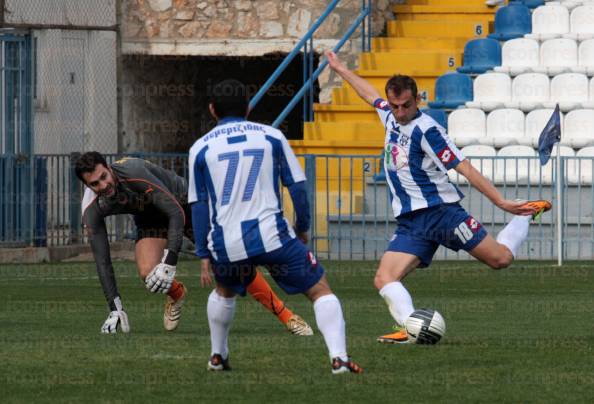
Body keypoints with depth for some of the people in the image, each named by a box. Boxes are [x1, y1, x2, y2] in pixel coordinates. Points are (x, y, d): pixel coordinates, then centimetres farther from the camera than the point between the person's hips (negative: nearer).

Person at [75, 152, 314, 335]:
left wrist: (169, 263, -41)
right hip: (150, 219, 4)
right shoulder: (92, 210, -22)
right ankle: (175, 294, 15)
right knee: (148, 274, -23)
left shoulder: (135, 173, -38)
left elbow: (176, 212, -35)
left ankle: (285, 315, -1)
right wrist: (114, 309, -20)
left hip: (184, 204, -4)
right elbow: (102, 260, -16)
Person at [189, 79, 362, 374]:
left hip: (226, 244, 2)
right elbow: (297, 185, 6)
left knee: (224, 292, 34)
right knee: (321, 291, 5)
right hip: (271, 236, -2)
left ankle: (218, 356, 38)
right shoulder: (271, 136, 7)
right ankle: (338, 357, -13)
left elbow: (199, 206, 9)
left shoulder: (200, 148, 9)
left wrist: (204, 255, 13)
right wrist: (302, 228, 19)